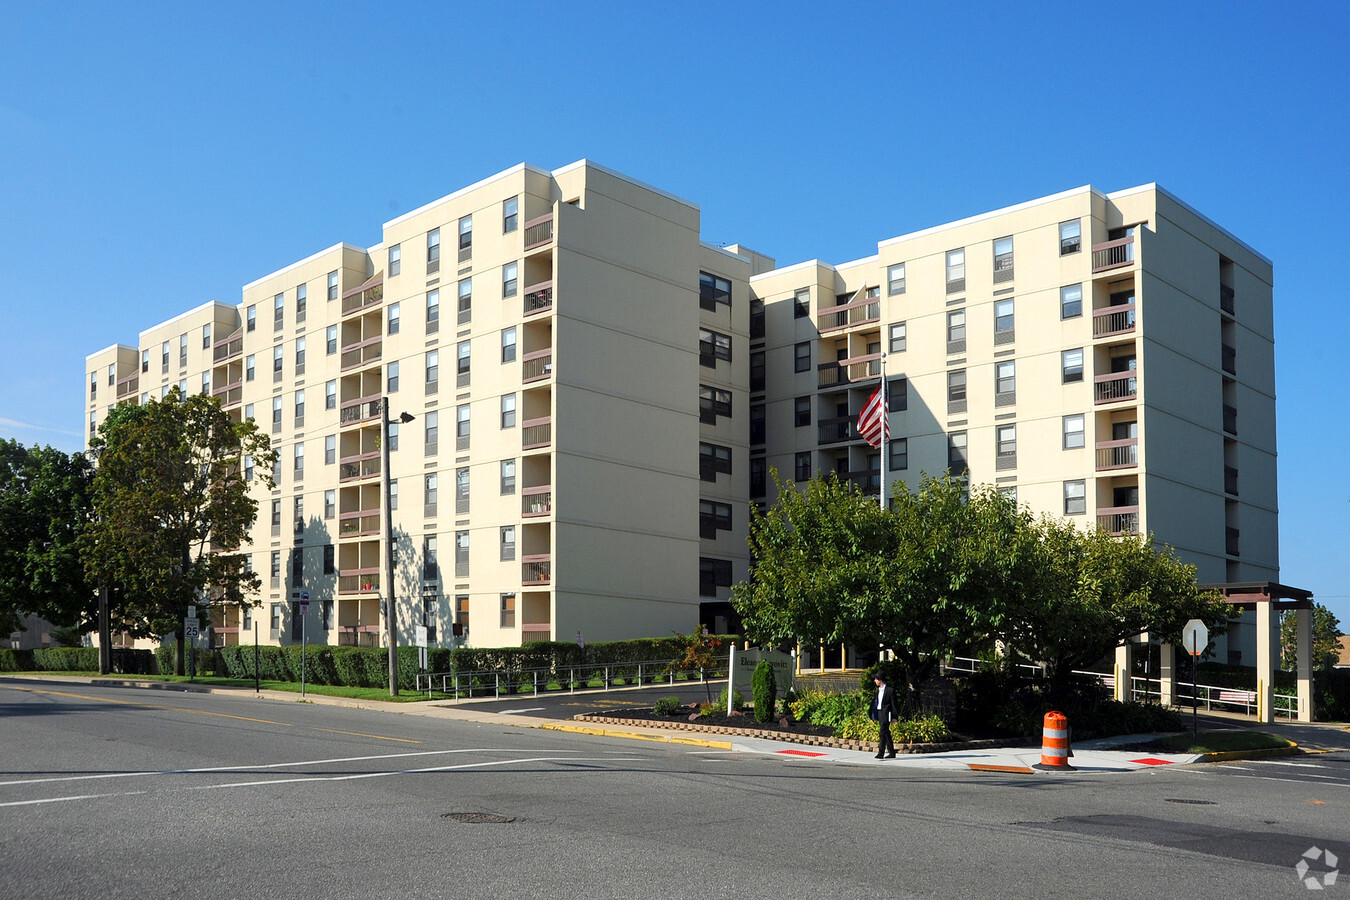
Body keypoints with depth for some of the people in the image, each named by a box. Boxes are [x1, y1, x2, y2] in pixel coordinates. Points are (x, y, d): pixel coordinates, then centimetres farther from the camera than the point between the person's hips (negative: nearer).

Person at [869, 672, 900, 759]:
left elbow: (894, 704, -8)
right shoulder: (878, 690, 15)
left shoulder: (890, 690, -9)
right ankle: (892, 753, 18)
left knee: (883, 733, -13)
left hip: (886, 713, -8)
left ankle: (881, 753, -16)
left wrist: (895, 716, -10)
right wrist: (874, 716, 17)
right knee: (886, 733, 11)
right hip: (879, 712, 8)